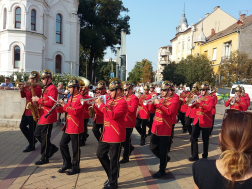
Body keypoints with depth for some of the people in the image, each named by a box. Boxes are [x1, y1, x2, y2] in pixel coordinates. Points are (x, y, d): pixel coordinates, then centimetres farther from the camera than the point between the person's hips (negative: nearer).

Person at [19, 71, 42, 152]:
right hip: (27, 111, 9)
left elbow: (30, 95, -25)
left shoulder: (38, 88, -15)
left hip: (33, 112, -9)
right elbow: (23, 96, 15)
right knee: (22, 126, 15)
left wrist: (25, 88, -19)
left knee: (31, 129, 0)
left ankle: (32, 146, 14)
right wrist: (21, 89, -2)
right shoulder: (29, 87, 11)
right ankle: (32, 140, 29)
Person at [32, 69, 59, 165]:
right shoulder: (45, 88, 16)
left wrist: (38, 99, -19)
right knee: (37, 134, 16)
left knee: (45, 137, -2)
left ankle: (44, 158, 9)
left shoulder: (52, 88, -14)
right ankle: (52, 148, 27)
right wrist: (37, 100, 5)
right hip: (43, 116, 10)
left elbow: (51, 102, -24)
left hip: (48, 117, -10)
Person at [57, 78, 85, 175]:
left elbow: (75, 111, -25)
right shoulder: (71, 97, 14)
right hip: (68, 126, 9)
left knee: (75, 148, 1)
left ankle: (75, 167, 14)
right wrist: (59, 107, -1)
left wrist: (64, 105, -23)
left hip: (76, 127, -9)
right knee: (62, 144, 12)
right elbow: (66, 109, 17)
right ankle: (67, 164, 26)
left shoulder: (80, 98, -15)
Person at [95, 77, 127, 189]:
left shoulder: (122, 102, -16)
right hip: (106, 134, 9)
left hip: (116, 135, -9)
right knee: (100, 154, 15)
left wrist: (101, 104, -26)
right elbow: (104, 113, 18)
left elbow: (113, 115, -28)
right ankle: (111, 175, 31)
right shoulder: (110, 100, 10)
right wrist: (97, 104, 4)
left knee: (114, 159, 2)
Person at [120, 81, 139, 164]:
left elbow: (133, 109, -24)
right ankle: (130, 148, 38)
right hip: (123, 121, 8)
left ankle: (126, 157, 10)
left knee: (126, 140, -1)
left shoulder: (134, 98, -11)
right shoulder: (124, 97, 13)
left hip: (129, 123, -8)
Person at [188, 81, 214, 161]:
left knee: (205, 140, 6)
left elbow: (209, 108, -20)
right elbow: (192, 106, 10)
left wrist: (201, 102, -26)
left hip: (205, 121, -5)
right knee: (193, 138, 1)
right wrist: (193, 101, -10)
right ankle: (194, 156, 9)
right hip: (197, 120, 5)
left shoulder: (210, 99, -4)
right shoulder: (199, 97, 11)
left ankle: (205, 156, 20)